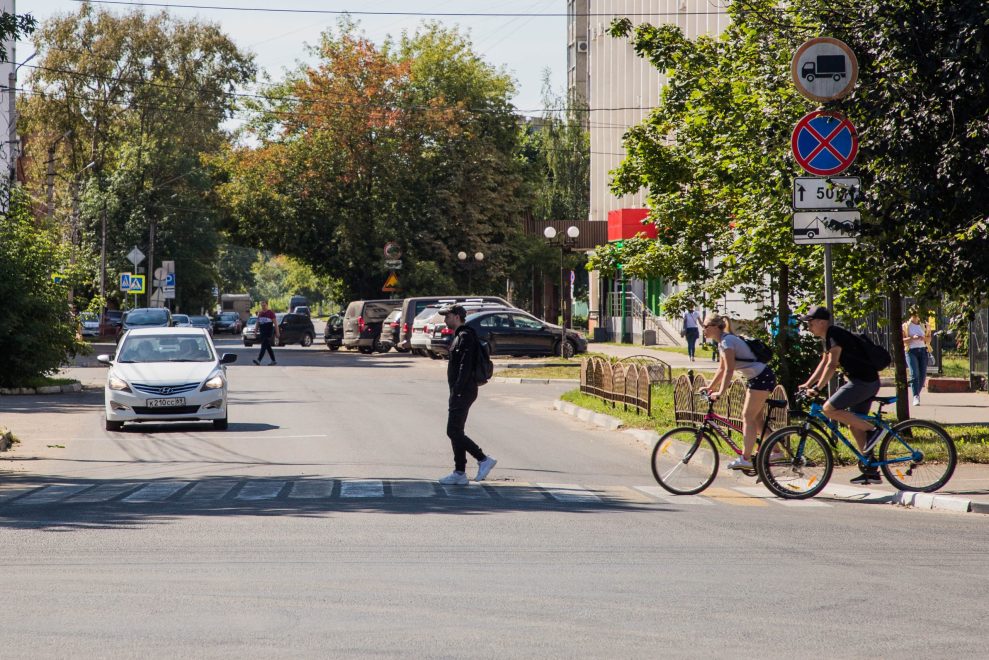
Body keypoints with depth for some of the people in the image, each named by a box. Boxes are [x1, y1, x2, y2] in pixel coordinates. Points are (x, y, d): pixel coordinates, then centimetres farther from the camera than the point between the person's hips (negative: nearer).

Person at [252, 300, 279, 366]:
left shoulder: (270, 313, -6)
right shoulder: (260, 313, 14)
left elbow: (275, 323, -7)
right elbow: (258, 323, 20)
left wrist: (277, 332, -11)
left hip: (268, 332, -7)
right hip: (262, 332, 7)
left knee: (264, 346, -15)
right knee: (268, 347, 10)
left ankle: (259, 360, -26)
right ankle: (273, 361, 19)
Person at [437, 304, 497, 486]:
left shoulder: (465, 337, -15)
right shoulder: (459, 336, 18)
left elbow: (465, 366, -23)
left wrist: (457, 391, -27)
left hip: (463, 392, -10)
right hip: (459, 392, 10)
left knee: (454, 431, -10)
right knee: (455, 432, 10)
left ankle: (483, 460, -5)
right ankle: (459, 474, 12)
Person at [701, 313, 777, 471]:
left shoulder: (727, 341, -17)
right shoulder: (722, 342, 13)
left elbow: (729, 370, -24)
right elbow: (721, 369, 19)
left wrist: (720, 393, -27)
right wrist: (710, 388, 16)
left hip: (762, 378, -10)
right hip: (755, 378, 10)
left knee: (748, 416, -10)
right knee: (756, 418, 13)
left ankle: (745, 459, -13)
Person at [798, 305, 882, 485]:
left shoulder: (834, 334, -14)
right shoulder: (829, 337, 17)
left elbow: (832, 364, -20)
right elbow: (824, 363, 25)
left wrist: (817, 388, -21)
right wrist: (807, 384, 22)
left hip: (863, 381, -10)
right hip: (867, 382, 10)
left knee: (829, 409, -18)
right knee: (854, 425, 12)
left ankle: (873, 429, -14)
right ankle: (871, 471, 13)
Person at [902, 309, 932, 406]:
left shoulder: (923, 325, 14)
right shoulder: (905, 326, 5)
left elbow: (929, 339, 19)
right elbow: (901, 340, -1)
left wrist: (925, 338, -5)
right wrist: (912, 338, -16)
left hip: (923, 350, 4)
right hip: (911, 351, -4)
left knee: (923, 375, -1)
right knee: (914, 374, -16)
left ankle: (917, 394, 17)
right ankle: (915, 397, -22)